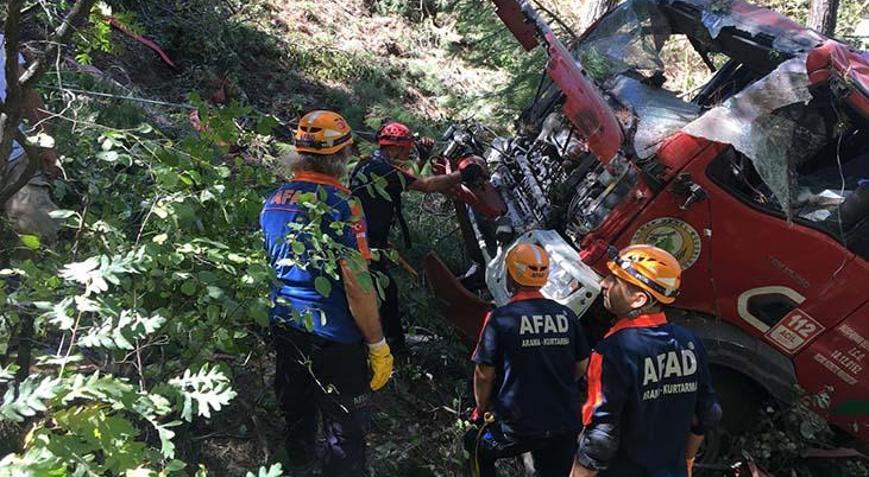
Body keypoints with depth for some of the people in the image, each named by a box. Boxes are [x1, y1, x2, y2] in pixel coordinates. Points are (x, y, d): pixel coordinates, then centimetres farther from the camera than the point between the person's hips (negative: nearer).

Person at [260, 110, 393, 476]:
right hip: (333, 336, -7)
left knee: (297, 415, 23)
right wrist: (378, 346, -14)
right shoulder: (339, 203, -19)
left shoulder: (273, 200, 3)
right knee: (345, 430, 7)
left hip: (284, 327, 7)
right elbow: (356, 285, -22)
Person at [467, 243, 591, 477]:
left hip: (519, 426, -4)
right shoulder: (566, 315, 0)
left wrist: (482, 408, 9)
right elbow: (582, 366, 9)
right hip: (567, 425, 4)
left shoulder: (500, 318, -12)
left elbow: (484, 374, -9)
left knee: (479, 446, 23)